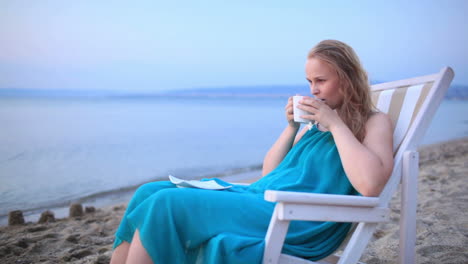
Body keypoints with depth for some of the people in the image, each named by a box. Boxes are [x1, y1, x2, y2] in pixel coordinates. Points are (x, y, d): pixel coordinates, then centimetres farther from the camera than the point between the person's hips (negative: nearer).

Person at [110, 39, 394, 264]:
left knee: (167, 205, -22)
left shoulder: (375, 122, 2)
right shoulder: (317, 121, 21)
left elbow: (370, 185, -19)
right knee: (150, 194, -5)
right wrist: (292, 127, 7)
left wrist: (335, 124, -12)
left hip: (297, 222, -8)